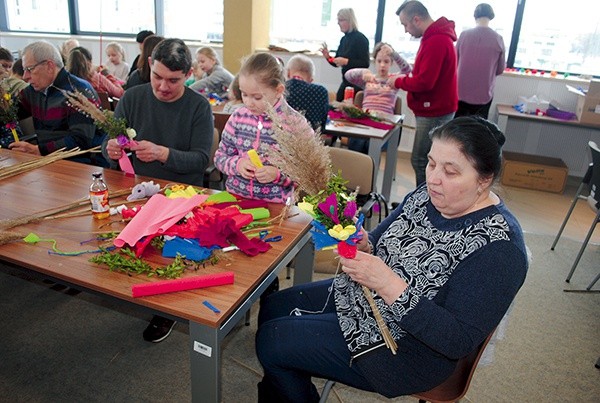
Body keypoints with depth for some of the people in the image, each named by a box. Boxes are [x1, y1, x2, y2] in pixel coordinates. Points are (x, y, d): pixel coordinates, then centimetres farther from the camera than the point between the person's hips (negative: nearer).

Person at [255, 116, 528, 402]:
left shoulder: (498, 247, -26)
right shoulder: (426, 195, -5)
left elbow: (460, 341, -28)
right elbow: (381, 246, 5)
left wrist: (387, 283, -34)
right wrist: (362, 248, -19)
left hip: (405, 347, -7)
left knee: (270, 342, -5)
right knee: (272, 307, 13)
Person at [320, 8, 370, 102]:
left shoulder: (360, 39, -13)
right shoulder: (344, 39, 9)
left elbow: (365, 64, -20)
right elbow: (337, 63, 15)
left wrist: (346, 61, -27)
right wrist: (328, 57, -5)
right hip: (346, 82, 8)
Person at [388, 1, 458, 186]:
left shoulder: (436, 41, -19)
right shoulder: (436, 37, 15)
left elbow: (424, 82, -24)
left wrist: (398, 82, -8)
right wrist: (405, 77, 8)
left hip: (434, 113, -10)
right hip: (434, 111, 10)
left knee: (420, 162, -6)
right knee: (427, 161, 14)